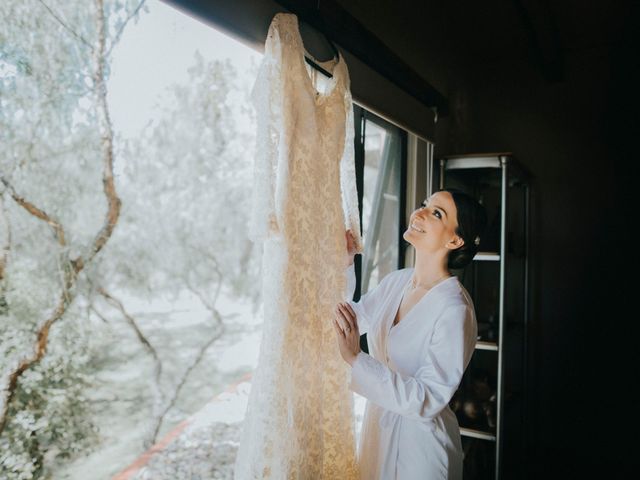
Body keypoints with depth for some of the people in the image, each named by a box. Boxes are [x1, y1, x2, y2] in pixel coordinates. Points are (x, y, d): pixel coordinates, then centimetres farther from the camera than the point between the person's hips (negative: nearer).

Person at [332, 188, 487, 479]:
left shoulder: (454, 310, -25)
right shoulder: (396, 281, -4)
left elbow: (428, 400, -27)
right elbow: (353, 319, 5)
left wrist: (356, 359, -34)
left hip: (418, 443, -6)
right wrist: (345, 263, -6)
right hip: (377, 424, 6)